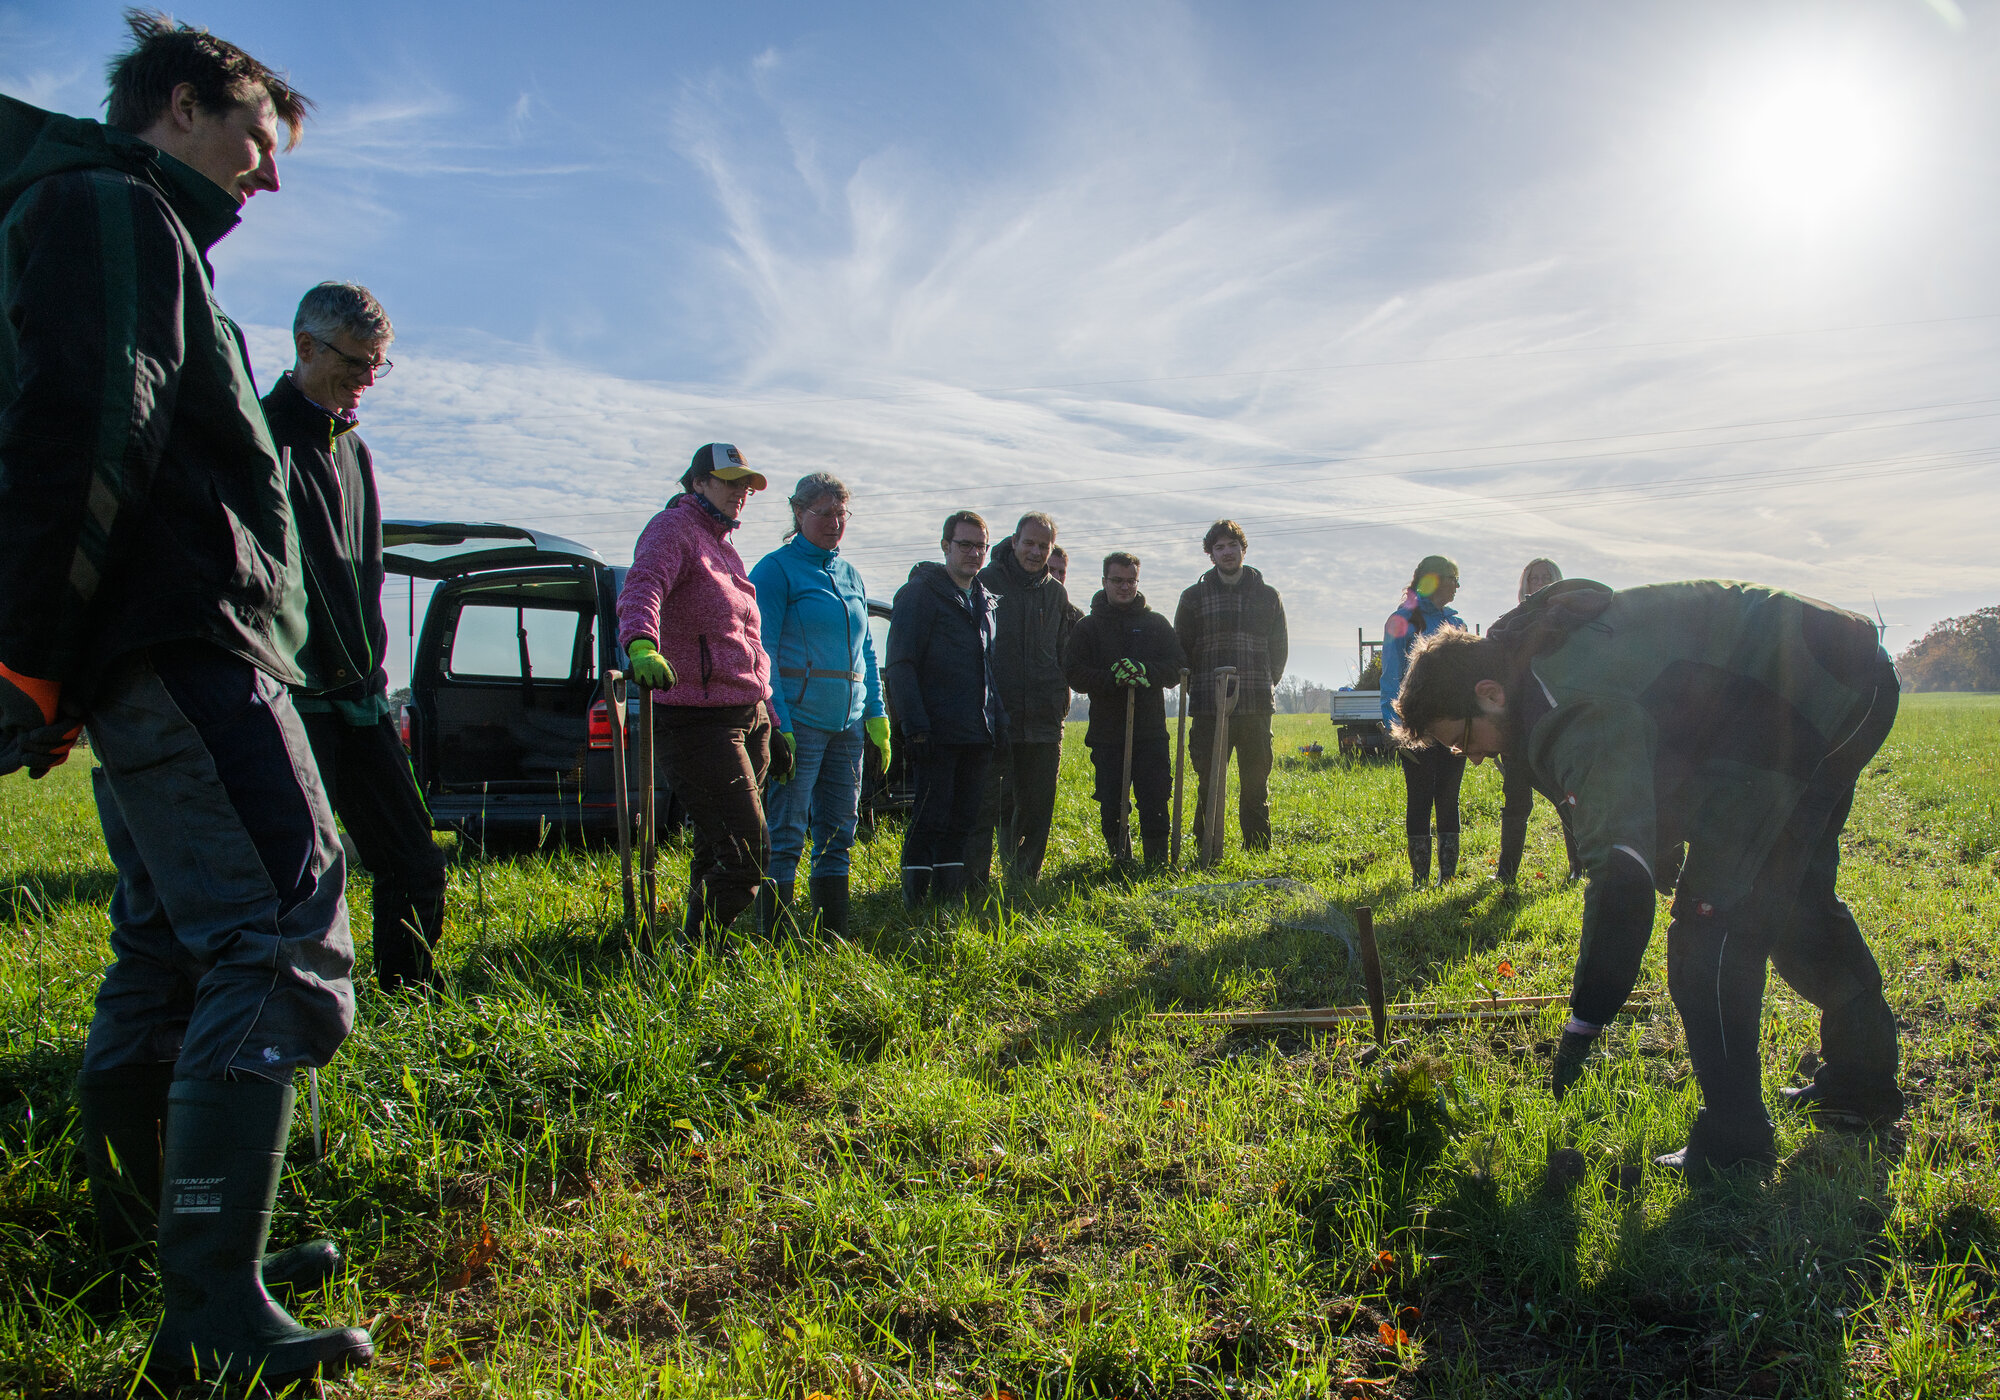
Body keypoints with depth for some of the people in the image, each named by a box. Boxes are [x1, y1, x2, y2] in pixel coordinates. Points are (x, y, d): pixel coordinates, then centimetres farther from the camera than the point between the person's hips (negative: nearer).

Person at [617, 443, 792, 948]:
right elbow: (641, 590, -27)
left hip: (748, 716, 9)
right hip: (697, 719, -9)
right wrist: (641, 646, -49)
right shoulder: (673, 529, -5)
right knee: (745, 850, -12)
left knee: (718, 849, 14)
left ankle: (698, 940, 25)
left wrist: (771, 728, 27)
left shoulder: (722, 546, 24)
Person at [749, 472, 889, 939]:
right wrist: (777, 724, -17)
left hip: (847, 724, 7)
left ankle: (834, 936, 19)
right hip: (798, 721, -7)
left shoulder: (850, 575, 17)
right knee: (784, 837, -5)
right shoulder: (776, 569, -4)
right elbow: (763, 652, -10)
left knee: (838, 833, 10)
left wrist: (876, 715, 12)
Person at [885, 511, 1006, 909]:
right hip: (937, 735, -7)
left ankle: (951, 900, 17)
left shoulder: (984, 600, 19)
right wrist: (915, 726, -18)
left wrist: (999, 720, 16)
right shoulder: (920, 593, -5)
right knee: (930, 820, -6)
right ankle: (915, 902, 2)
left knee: (963, 822, 10)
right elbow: (900, 665, -11)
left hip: (978, 735, 7)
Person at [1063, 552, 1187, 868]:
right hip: (1106, 732, 0)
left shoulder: (1156, 624, 13)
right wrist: (1113, 678, -18)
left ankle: (1158, 862, 6)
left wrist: (1146, 672, -15)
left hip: (1151, 730, 0)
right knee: (1111, 805, 1)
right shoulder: (1088, 627, 9)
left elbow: (1177, 666, 5)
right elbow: (1074, 672, -2)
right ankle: (1120, 861, 16)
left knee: (1154, 801, -4)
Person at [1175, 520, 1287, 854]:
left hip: (1257, 707, 1)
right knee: (1209, 782, -1)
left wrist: (1266, 686, 6)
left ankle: (1257, 851, 13)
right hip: (1209, 708, -1)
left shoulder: (1268, 596, 12)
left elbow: (1279, 648, 15)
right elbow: (1180, 650, 9)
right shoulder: (1194, 598, 8)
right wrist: (1197, 689, 3)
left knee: (1256, 783, 5)